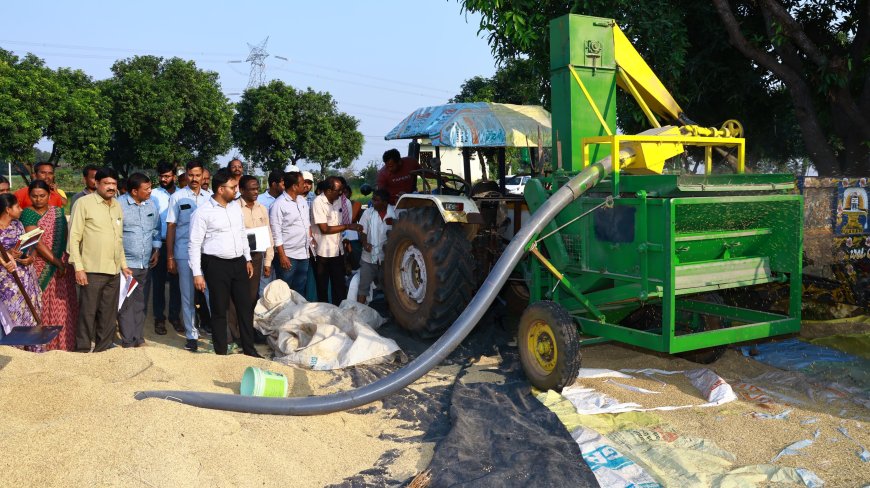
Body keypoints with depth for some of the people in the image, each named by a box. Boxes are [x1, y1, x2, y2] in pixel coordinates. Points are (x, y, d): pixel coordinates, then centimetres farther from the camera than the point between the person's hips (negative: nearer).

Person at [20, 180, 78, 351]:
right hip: (40, 269, -4)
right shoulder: (28, 214, -2)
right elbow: (37, 243, -11)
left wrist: (64, 262, -1)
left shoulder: (58, 212, 11)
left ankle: (62, 343, 12)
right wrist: (57, 262, -16)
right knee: (41, 307, -2)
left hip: (62, 267, 4)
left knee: (61, 306, 5)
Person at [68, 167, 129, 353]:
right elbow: (74, 237, -8)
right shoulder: (84, 203, -5)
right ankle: (83, 351, 11)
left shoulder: (117, 206, 14)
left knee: (109, 315, 11)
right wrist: (78, 267, -13)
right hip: (92, 270, -6)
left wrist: (123, 264, 18)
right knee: (88, 313, 0)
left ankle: (103, 349, 22)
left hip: (114, 271, 6)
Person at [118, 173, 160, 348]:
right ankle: (128, 341, 6)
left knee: (140, 303, 12)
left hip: (145, 263, 5)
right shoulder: (119, 204, -10)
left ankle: (139, 338, 21)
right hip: (125, 263, -5)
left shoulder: (152, 204, 7)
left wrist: (156, 249, 11)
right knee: (126, 303, -2)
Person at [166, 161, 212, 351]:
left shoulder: (209, 197, 6)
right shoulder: (177, 197, 1)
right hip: (184, 254, -1)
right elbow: (171, 227, 2)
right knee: (188, 296, 5)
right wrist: (170, 257, -2)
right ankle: (192, 335, 14)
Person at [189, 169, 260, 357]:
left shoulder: (235, 206, 7)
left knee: (245, 307, 10)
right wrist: (197, 274, -12)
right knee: (219, 310, 5)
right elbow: (195, 244, -10)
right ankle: (221, 353, 18)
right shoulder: (203, 212, -11)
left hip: (238, 263, 6)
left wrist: (248, 259, 16)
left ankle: (249, 350, 23)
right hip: (216, 265, -6)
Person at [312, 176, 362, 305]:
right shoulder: (318, 202, -14)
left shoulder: (335, 202, 8)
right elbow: (324, 229, -18)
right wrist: (347, 226, -16)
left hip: (337, 251, 7)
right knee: (323, 287, 7)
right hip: (323, 252, -6)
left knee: (340, 286, 10)